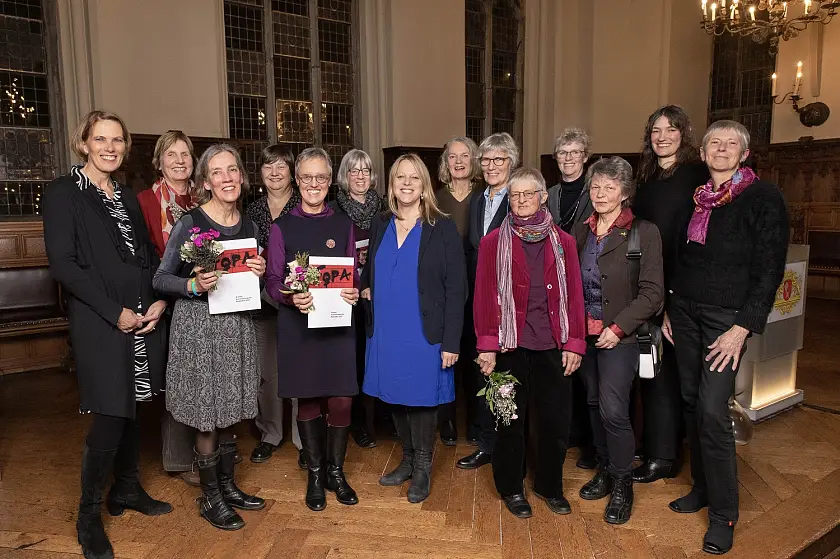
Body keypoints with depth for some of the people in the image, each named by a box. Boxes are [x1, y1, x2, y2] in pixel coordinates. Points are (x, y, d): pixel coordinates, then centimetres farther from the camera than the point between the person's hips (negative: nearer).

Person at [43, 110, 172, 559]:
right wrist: (115, 312, -15)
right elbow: (62, 263, -12)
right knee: (110, 416, -6)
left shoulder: (127, 197, 15)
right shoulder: (64, 192, -4)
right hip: (99, 323, -6)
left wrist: (159, 302, -1)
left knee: (133, 407, 13)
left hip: (143, 318, 6)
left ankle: (127, 489, 32)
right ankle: (89, 517, 13)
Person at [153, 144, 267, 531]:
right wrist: (194, 285, -24)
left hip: (237, 325, 5)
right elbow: (161, 279, -6)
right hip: (198, 325, -5)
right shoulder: (190, 223, -10)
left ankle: (227, 485, 31)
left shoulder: (248, 226, 7)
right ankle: (210, 497, 21)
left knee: (228, 412, 15)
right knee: (207, 418, 3)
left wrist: (258, 272, -5)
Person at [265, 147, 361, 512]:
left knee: (341, 401, 1)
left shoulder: (343, 225, 8)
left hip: (338, 322, 1)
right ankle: (315, 474, 28)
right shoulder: (282, 227, 1)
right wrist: (291, 297, -21)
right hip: (298, 324, -1)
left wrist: (354, 293, -12)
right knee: (307, 401, 9)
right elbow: (272, 281, -1)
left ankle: (336, 471, 24)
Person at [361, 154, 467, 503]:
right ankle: (408, 459, 35)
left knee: (421, 398, 6)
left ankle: (423, 468, 27)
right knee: (396, 397, 14)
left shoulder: (443, 228, -7)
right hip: (386, 331, 5)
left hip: (424, 333, -4)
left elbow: (456, 288, -9)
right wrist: (365, 289, -2)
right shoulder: (380, 226, 8)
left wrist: (451, 341, -13)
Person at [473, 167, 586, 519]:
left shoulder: (562, 242, 7)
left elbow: (573, 295, 6)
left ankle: (549, 485, 32)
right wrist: (486, 346, -8)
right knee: (511, 419, 9)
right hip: (511, 345, -2)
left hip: (553, 345, 2)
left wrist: (575, 343, 0)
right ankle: (511, 488, 29)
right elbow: (485, 296, -2)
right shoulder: (493, 242, 1)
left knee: (555, 420, 8)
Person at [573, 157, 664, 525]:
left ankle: (622, 485, 11)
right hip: (584, 332, 5)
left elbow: (652, 293, -10)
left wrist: (618, 328, -15)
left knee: (613, 409, -10)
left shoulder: (643, 232, -7)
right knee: (594, 404, 13)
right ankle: (605, 472, 31)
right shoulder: (581, 231, 8)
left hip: (619, 336, -5)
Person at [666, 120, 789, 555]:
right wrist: (668, 308, 11)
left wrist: (743, 328, -15)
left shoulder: (764, 198, -6)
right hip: (684, 311, 5)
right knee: (692, 403, 9)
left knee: (712, 411, -10)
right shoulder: (695, 197, 11)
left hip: (727, 317, -5)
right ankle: (702, 487, 26)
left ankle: (724, 513, 6)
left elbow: (769, 270, -10)